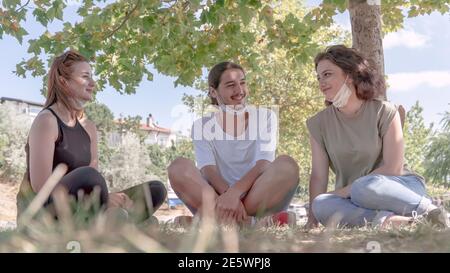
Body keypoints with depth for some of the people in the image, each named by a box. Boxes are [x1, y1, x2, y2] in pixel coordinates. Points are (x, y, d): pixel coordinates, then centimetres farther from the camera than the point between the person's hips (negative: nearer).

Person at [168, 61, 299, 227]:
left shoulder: (265, 117, 7)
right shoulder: (202, 126, 8)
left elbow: (264, 165, -9)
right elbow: (208, 170, -9)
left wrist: (234, 192, -27)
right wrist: (228, 194, -31)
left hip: (259, 199, 0)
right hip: (218, 197, 0)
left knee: (286, 164, -27)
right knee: (179, 167, -24)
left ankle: (212, 219, -29)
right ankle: (252, 223, -35)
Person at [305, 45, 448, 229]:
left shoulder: (384, 112, -7)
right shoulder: (318, 124, 2)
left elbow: (393, 168, -13)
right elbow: (318, 176, -4)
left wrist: (341, 192, -18)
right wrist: (313, 218, -18)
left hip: (401, 187, -3)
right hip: (353, 198, 3)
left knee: (364, 188, -37)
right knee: (321, 205, -30)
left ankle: (428, 211, -19)